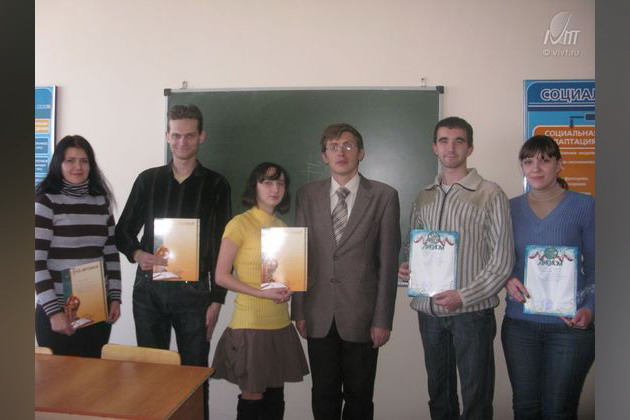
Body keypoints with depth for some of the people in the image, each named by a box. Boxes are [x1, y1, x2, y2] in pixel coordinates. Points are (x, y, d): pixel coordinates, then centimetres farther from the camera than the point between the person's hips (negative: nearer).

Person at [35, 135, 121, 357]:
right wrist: (54, 310, -14)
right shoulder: (45, 202, -6)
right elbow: (37, 261, -11)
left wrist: (115, 298, 5)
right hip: (58, 308, -4)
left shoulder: (102, 201, 7)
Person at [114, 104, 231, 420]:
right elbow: (123, 231, 11)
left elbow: (222, 244, 0)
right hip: (148, 287, 2)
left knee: (194, 371, 6)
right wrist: (137, 253, -11)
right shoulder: (148, 179, 7)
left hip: (193, 290, -2)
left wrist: (217, 299, -4)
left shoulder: (215, 184, 2)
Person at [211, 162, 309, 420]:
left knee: (275, 398, 11)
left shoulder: (281, 226, 10)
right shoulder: (239, 224, -8)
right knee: (252, 398, 5)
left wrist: (288, 289, -2)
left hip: (280, 323, 6)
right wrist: (262, 293, -20)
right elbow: (222, 276, -11)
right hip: (250, 323, -6)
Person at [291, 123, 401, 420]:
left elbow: (388, 262, -4)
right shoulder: (307, 195, 5)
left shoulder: (384, 196, -3)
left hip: (361, 315, -2)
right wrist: (298, 310, 3)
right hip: (319, 316, 2)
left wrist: (383, 319, -6)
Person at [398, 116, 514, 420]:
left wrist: (464, 296, -14)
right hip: (428, 310, 4)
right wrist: (406, 267, -3)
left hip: (471, 311, -4)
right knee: (438, 395, 16)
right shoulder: (423, 197, 10)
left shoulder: (490, 194, -4)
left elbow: (502, 260, -7)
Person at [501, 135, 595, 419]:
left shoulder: (584, 206, -2)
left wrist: (589, 308, -14)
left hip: (569, 325, -2)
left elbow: (594, 267, 1)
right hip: (519, 323, 2)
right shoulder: (510, 209, 5)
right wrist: (507, 280, -10)